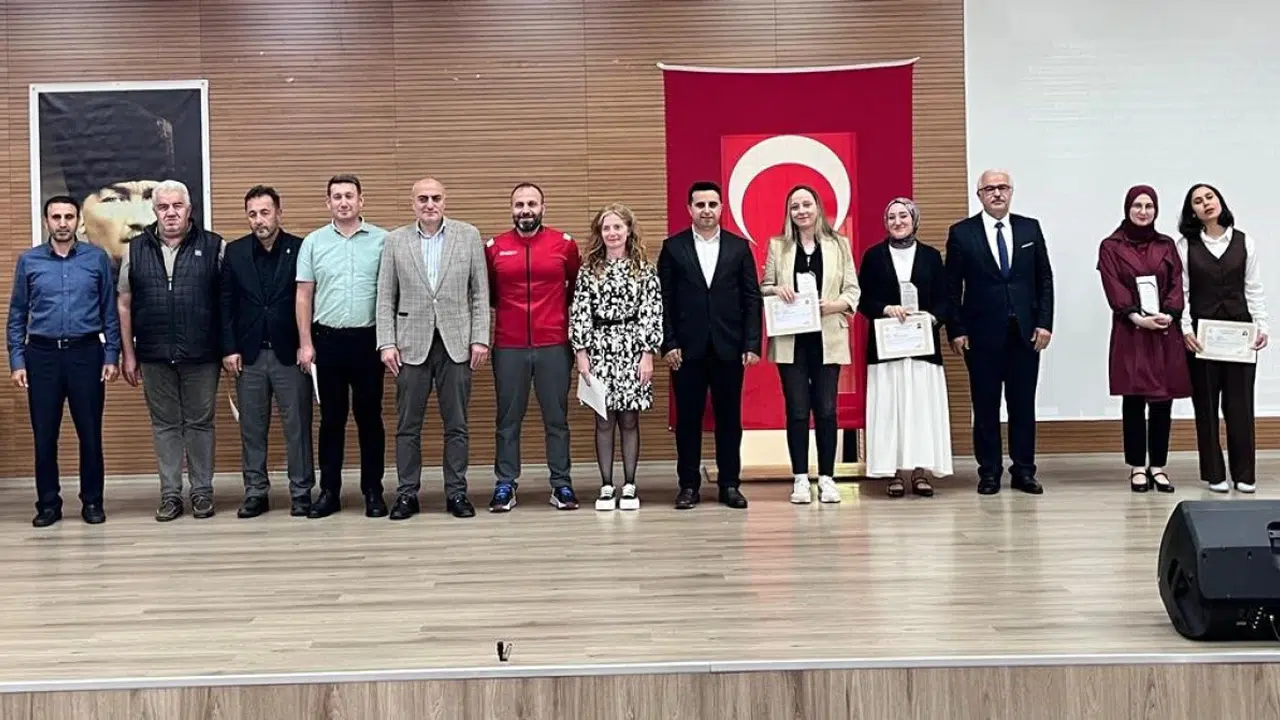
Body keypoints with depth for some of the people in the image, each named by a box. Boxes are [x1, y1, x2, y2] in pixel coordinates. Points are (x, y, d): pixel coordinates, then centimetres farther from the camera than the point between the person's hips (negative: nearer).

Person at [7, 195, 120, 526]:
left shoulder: (98, 258, 2)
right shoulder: (28, 261, 5)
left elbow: (110, 312, 4)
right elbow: (17, 316, 7)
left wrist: (112, 356, -1)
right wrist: (16, 361, 1)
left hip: (86, 353, -1)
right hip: (42, 355, 1)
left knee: (90, 433, 4)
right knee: (44, 435, 6)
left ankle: (92, 501, 16)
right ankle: (48, 503, 18)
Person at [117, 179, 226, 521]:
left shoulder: (214, 247, -2)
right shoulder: (136, 250, 6)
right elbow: (124, 305, 8)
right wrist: (128, 355, 5)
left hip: (201, 355, -2)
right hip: (155, 356, 2)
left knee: (200, 423, 7)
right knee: (165, 425, 10)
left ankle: (202, 492, 18)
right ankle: (170, 494, 18)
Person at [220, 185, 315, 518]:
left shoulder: (300, 249, -2)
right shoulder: (235, 252, 5)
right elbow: (226, 303, 5)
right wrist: (229, 349, -1)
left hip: (290, 352, -2)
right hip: (249, 354, 3)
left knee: (297, 425, 2)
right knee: (251, 427, 8)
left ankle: (301, 491, 11)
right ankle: (255, 492, 17)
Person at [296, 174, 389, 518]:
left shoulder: (382, 240, 0)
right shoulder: (313, 242, 4)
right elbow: (304, 297, 5)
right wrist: (305, 343, 0)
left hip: (368, 338, -1)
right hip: (327, 339, 1)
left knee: (369, 416, 6)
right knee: (331, 417, 8)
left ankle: (373, 490, 15)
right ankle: (329, 491, 16)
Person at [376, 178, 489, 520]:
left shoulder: (468, 235, 4)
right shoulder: (395, 240, 5)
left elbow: (480, 293, 3)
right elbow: (385, 297, 5)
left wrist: (480, 338, -3)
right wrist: (387, 343, -3)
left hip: (456, 343, 0)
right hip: (412, 344, 0)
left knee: (457, 424, 5)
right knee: (407, 425, 4)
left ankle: (457, 492, 14)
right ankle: (407, 493, 14)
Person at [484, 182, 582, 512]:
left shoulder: (565, 244, 3)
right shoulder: (493, 247, 4)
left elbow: (578, 287, 14)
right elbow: (487, 293, 16)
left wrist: (561, 310, 9)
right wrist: (508, 307, 10)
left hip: (554, 345, 0)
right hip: (508, 347, 0)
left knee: (557, 418, 5)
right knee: (508, 419, 5)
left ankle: (561, 484, 13)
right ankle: (505, 485, 12)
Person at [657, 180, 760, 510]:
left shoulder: (739, 246, 7)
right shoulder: (673, 247, 4)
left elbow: (751, 298, 4)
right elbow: (664, 300, 1)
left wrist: (752, 344, -3)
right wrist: (668, 343, -6)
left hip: (729, 347, 1)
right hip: (687, 348, -1)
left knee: (729, 418, 6)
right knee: (688, 419, 4)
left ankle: (729, 484, 16)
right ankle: (689, 485, 13)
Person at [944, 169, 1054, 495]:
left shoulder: (1030, 228, 8)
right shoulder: (961, 233, 1)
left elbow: (1044, 279, 9)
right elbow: (952, 286, 1)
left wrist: (1044, 323, 0)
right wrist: (956, 330, -5)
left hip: (1025, 331, 2)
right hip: (982, 333, -2)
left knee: (1023, 404, 6)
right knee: (985, 405, 4)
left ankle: (1024, 471, 14)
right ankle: (989, 472, 12)